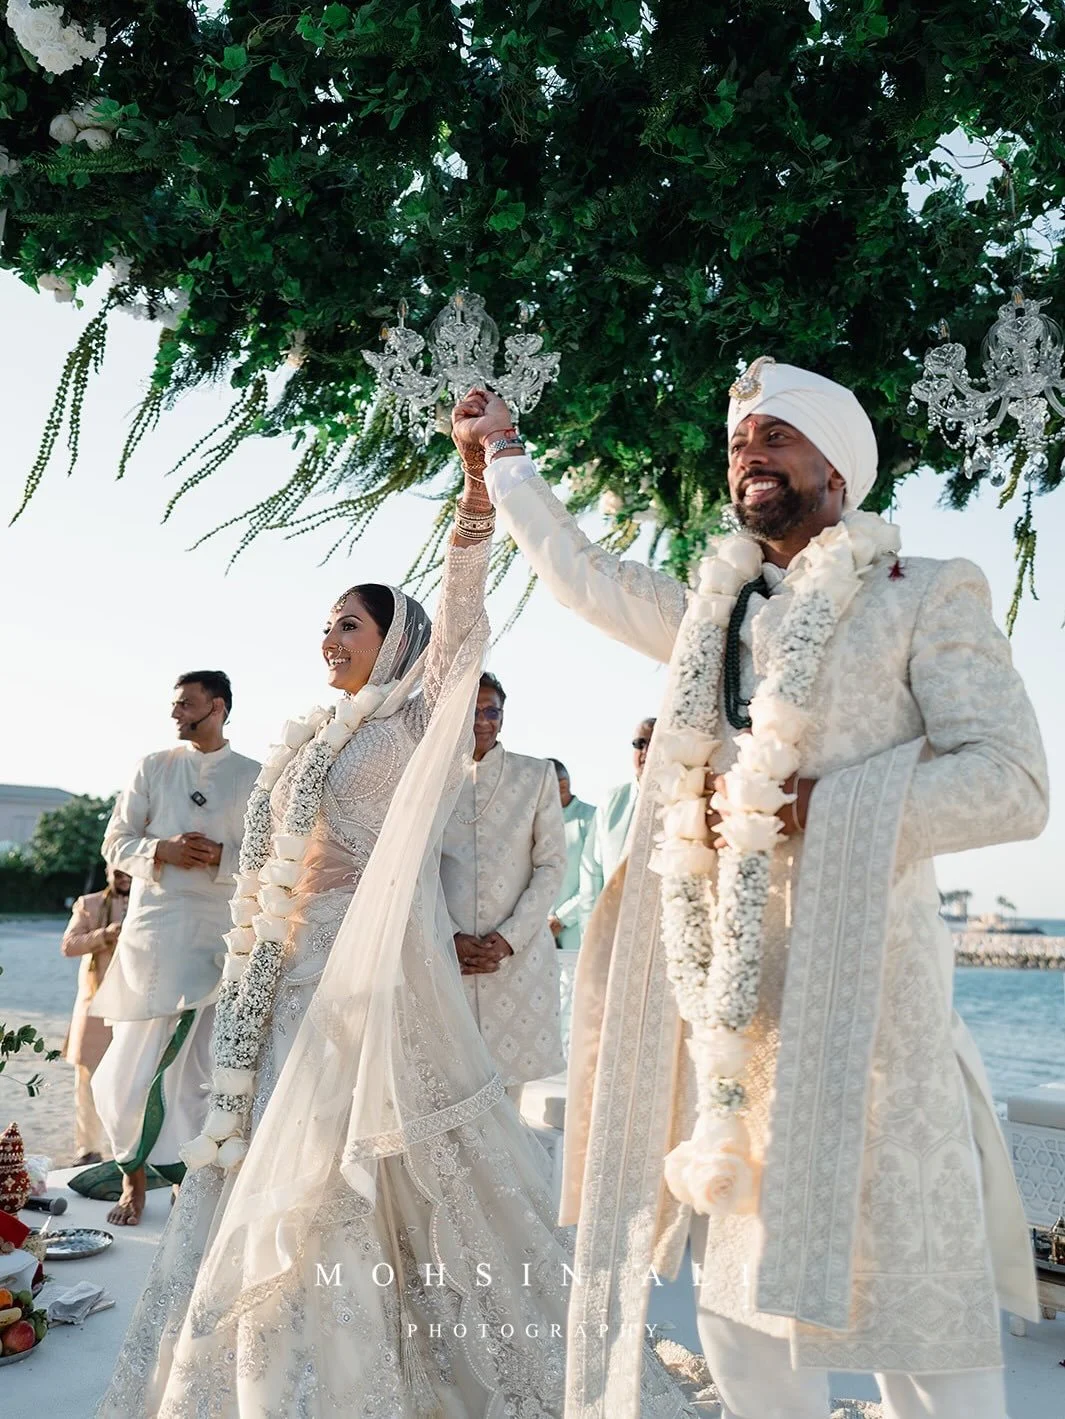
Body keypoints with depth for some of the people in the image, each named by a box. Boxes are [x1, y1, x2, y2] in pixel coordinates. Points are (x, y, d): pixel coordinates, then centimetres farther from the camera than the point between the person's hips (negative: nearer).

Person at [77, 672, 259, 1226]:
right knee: (136, 1055, 0)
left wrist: (221, 856, -15)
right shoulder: (153, 767, 9)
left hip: (218, 931, 0)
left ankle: (188, 1170, 17)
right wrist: (161, 851, -12)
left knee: (197, 1058, 2)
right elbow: (115, 843, 6)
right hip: (153, 926, 1)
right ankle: (134, 1177, 16)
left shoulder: (253, 777, 6)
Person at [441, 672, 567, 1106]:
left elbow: (551, 865, 2)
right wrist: (452, 938, -8)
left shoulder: (537, 776, 5)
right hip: (446, 951, 0)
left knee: (509, 1078, 4)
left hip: (519, 951, 0)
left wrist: (508, 938, -8)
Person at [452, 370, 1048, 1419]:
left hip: (856, 982, -5)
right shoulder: (713, 613, 17)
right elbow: (582, 573, 30)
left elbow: (1009, 780, -6)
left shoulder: (927, 596, 3)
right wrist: (502, 456, 38)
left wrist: (814, 806, -15)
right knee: (744, 1303, 14)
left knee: (914, 1302, 0)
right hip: (727, 986, 5)